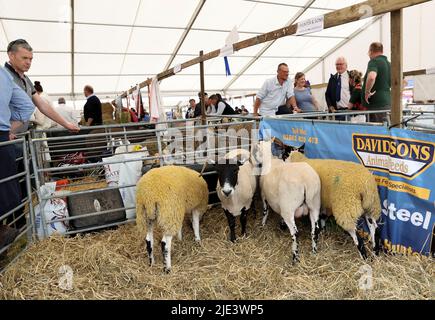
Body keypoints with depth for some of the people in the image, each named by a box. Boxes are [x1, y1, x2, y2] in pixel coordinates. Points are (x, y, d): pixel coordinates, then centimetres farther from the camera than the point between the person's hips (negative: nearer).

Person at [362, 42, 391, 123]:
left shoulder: (374, 62, -9)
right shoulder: (388, 63, 18)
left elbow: (371, 77, -30)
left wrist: (367, 92, -19)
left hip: (377, 104, -9)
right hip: (387, 103, 9)